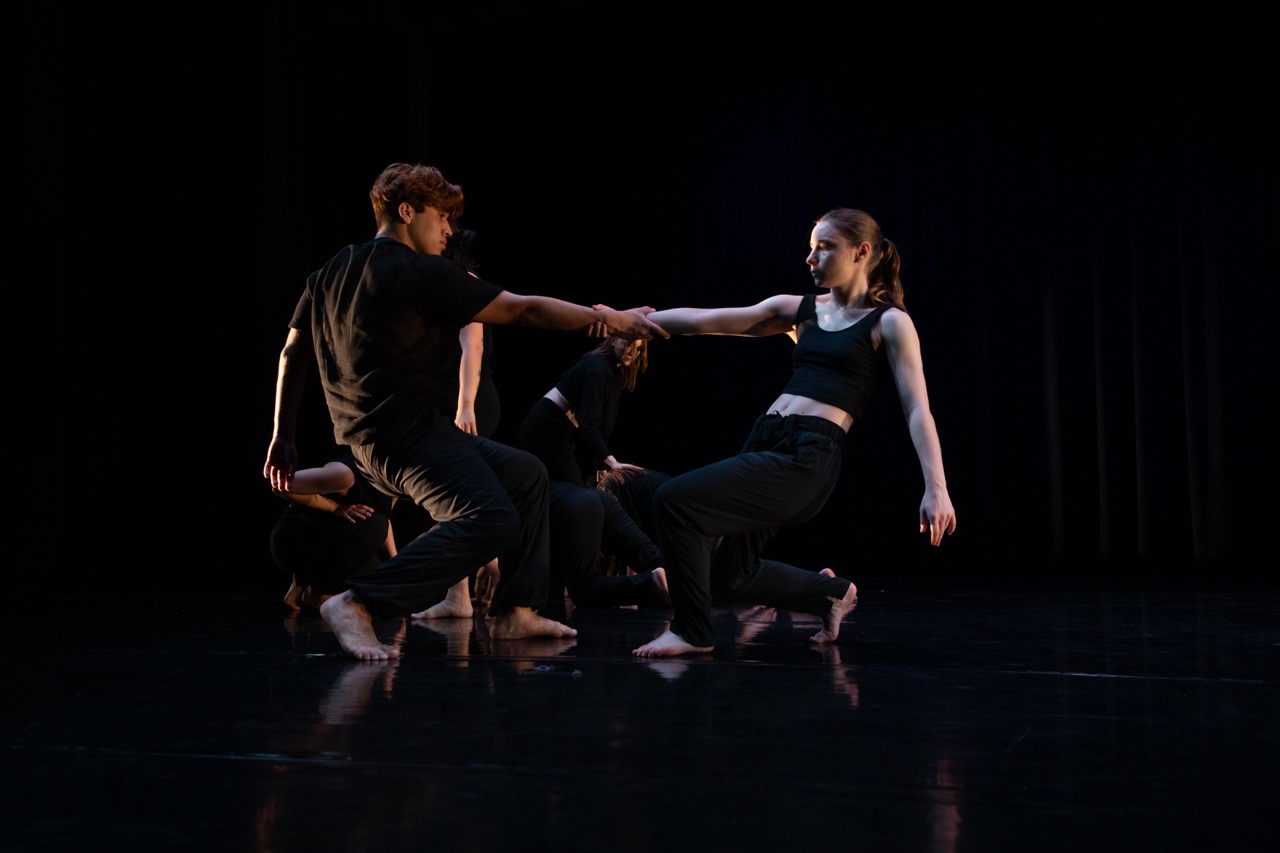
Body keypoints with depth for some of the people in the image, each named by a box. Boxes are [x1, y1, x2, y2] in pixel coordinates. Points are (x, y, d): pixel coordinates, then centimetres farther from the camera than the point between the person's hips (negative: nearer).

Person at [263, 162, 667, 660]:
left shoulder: (329, 275, 16)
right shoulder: (424, 274, -9)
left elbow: (293, 353, 17)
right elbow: (524, 310, -8)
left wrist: (283, 436, 23)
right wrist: (611, 319, 0)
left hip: (370, 438, 10)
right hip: (407, 435, -10)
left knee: (527, 474, 18)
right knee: (491, 520, -27)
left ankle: (515, 611, 15)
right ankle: (357, 605, -26)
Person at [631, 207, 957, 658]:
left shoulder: (889, 321, 2)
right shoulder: (800, 309, 17)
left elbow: (917, 409, -6)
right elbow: (704, 320, 14)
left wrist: (936, 487, -17)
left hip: (808, 457, -7)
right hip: (764, 443, 7)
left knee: (673, 500, -20)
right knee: (732, 573, 15)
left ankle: (692, 632, -5)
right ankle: (831, 591, 39)